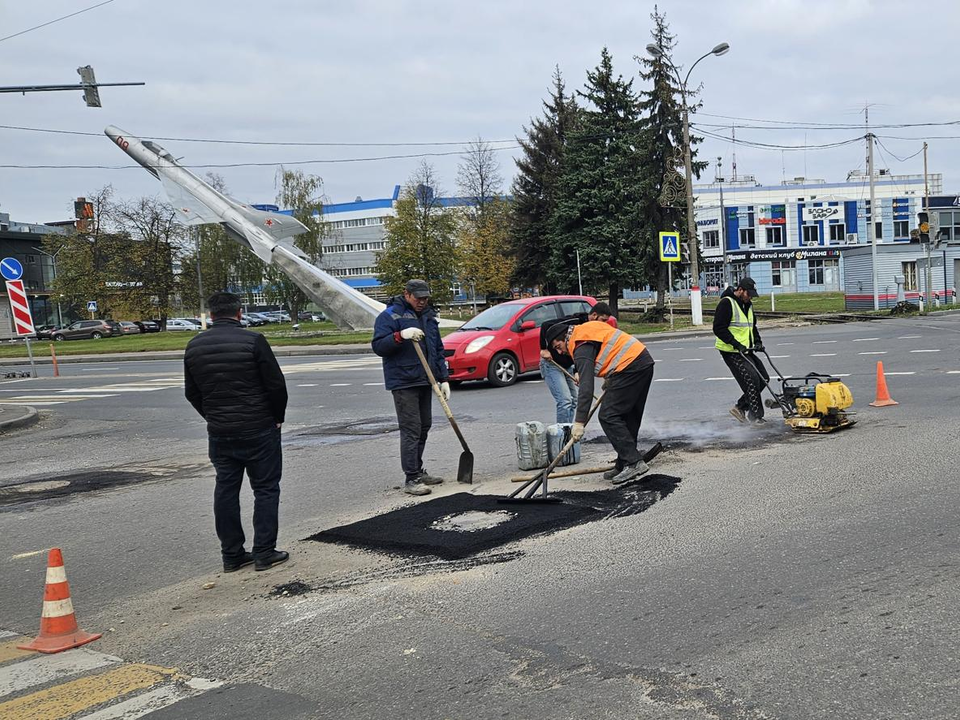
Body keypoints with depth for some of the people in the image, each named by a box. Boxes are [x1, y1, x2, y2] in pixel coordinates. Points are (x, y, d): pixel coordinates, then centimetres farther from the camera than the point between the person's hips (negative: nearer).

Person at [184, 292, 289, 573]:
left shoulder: (194, 346, 4)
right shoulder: (253, 341, -13)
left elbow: (191, 393, 12)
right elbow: (277, 385, -10)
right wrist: (277, 417, 5)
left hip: (219, 433, 5)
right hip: (259, 430, -4)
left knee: (226, 489, 12)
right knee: (265, 488, 5)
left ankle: (231, 555, 16)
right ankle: (264, 553, 4)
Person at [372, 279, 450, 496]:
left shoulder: (429, 317, 16)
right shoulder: (390, 316, -7)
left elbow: (438, 350, 20)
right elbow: (378, 346, -14)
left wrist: (444, 378, 14)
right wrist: (401, 336, -28)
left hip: (425, 382, 8)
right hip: (403, 382, -7)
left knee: (423, 427, 13)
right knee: (411, 429, -10)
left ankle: (418, 471, 25)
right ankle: (411, 479, -8)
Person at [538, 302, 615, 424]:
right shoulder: (575, 321, -23)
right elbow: (546, 325, -26)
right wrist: (544, 349, -24)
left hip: (567, 367, 9)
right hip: (551, 364, -9)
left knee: (572, 402, 11)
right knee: (565, 401, -17)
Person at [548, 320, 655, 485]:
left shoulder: (581, 347, -9)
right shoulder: (587, 328, 20)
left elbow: (586, 386, -17)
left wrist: (579, 422, -19)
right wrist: (610, 379, 25)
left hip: (629, 368, -10)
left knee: (608, 416, -9)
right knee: (630, 417, 13)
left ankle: (634, 462, -14)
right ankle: (624, 466, 18)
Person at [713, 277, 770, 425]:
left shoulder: (747, 305, 15)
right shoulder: (726, 303, -14)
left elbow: (753, 326, 26)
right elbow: (719, 328, -19)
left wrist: (757, 341, 7)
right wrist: (736, 344, -23)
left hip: (746, 351, 9)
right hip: (731, 352, -9)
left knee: (763, 378, 7)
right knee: (752, 379, -16)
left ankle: (741, 407, 16)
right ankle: (756, 415, -7)